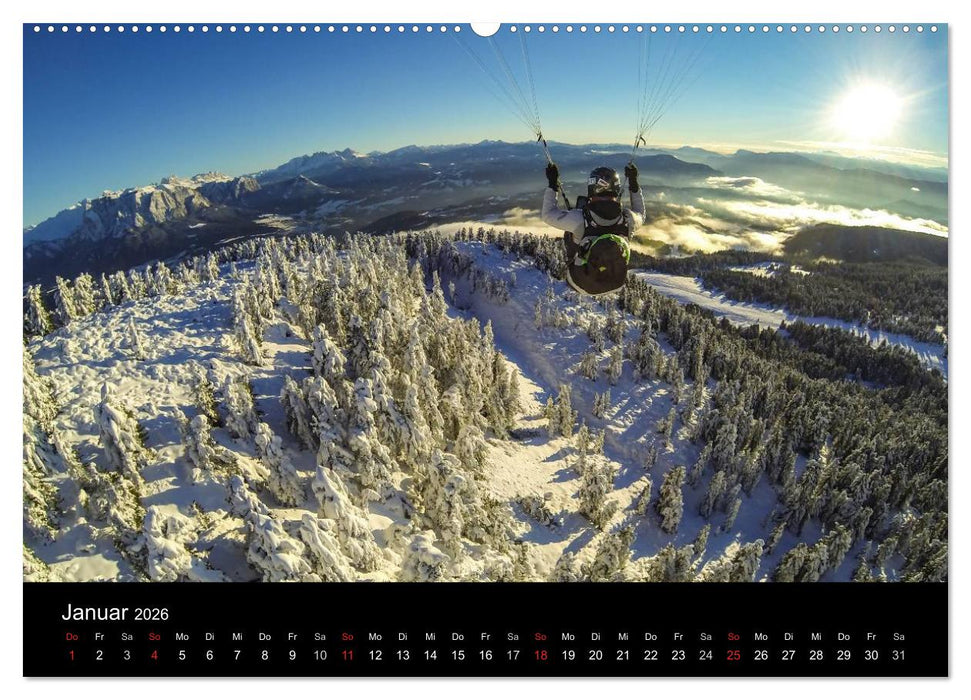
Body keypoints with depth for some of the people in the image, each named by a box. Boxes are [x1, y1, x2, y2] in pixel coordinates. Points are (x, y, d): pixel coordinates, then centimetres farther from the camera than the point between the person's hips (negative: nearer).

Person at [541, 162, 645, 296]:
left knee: (569, 233, 19)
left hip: (582, 286, -2)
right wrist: (634, 184, 12)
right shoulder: (627, 218, -20)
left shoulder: (580, 219, -28)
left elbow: (548, 215, -9)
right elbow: (640, 215, 8)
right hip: (615, 285, 2)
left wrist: (552, 185, -1)